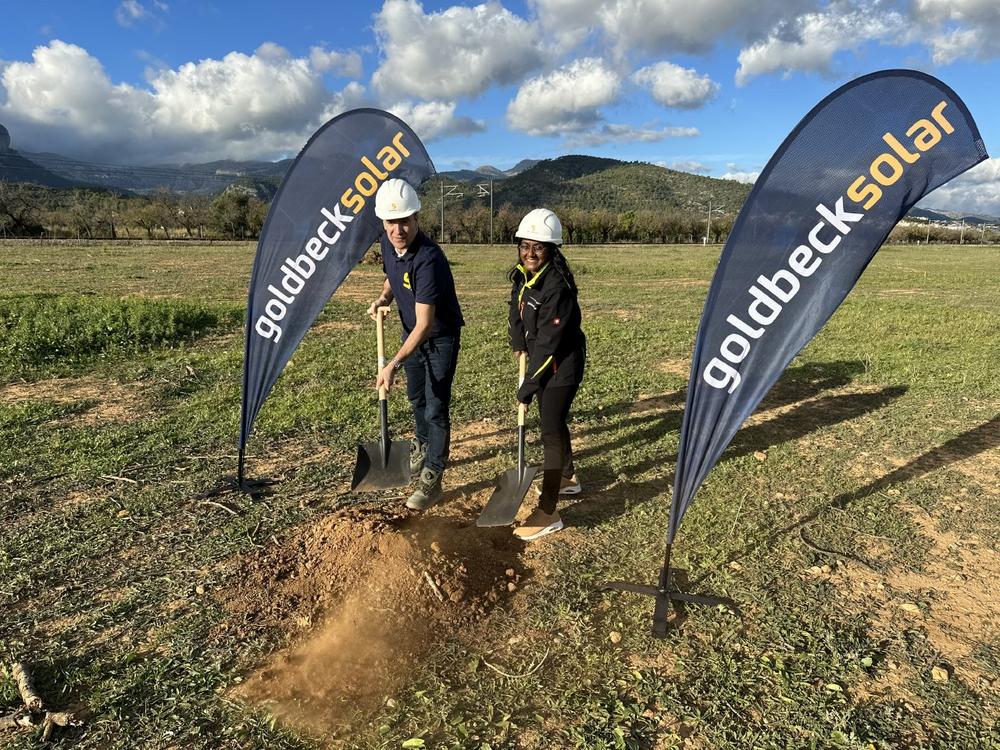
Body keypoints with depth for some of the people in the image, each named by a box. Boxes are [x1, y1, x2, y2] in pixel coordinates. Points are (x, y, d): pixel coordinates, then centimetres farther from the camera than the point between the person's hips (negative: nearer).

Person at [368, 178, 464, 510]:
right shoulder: (387, 243, -10)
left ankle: (432, 479, 9)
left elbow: (425, 324, -37)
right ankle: (423, 445, 49)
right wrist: (383, 297, -7)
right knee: (416, 397, 23)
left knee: (436, 409, -5)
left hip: (441, 337, -8)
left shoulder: (428, 258, -35)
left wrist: (394, 364, -42)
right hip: (412, 333, 8)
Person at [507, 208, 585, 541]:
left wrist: (528, 385, -22)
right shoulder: (522, 276, 0)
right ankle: (567, 477, 44)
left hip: (562, 365, -9)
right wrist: (518, 343, 14)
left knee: (551, 431, -8)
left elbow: (548, 342, -26)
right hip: (541, 360, 9)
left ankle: (548, 512, -1)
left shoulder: (557, 286, -27)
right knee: (553, 422, 22)